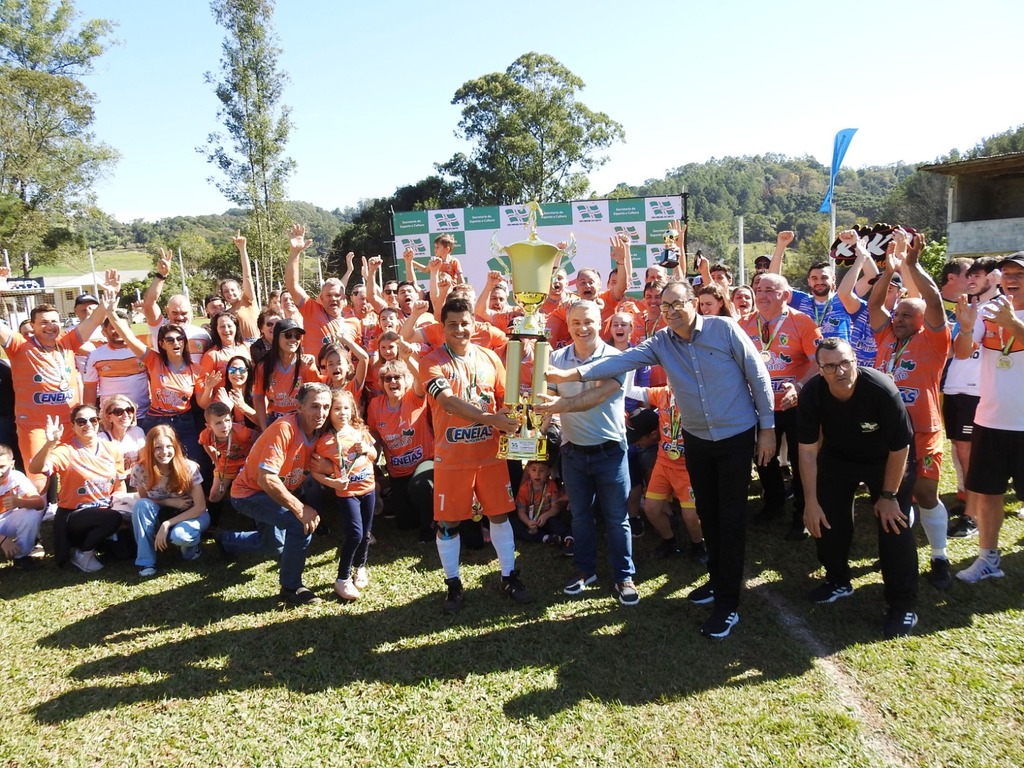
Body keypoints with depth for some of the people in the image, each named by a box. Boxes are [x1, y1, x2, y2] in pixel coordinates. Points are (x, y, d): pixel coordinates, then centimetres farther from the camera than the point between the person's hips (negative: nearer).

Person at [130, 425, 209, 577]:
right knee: (141, 505, -27)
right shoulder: (140, 470, -17)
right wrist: (170, 502, -20)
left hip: (192, 515, -3)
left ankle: (190, 544, 2)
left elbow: (200, 507, -19)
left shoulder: (189, 468, -22)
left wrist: (167, 524, -27)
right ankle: (146, 560, -16)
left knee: (178, 535, -35)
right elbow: (144, 501, -1)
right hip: (162, 515, 3)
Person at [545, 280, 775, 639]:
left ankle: (728, 603, 6)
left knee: (730, 518, -1)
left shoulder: (724, 329, -14)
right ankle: (717, 580, 35)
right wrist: (571, 374, -27)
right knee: (707, 514, 16)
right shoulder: (660, 343, -4)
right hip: (696, 438, 5)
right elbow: (622, 360, -15)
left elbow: (758, 375, -9)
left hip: (737, 435, -4)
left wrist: (767, 427, -8)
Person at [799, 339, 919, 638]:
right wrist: (811, 502, -15)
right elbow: (808, 450, -17)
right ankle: (838, 581, 31)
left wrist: (888, 496, -14)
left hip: (886, 459, -3)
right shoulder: (812, 394, -26)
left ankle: (903, 605, 6)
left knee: (894, 524, -10)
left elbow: (899, 448, -22)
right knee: (826, 517, 6)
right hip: (838, 456, 4)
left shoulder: (882, 390, -35)